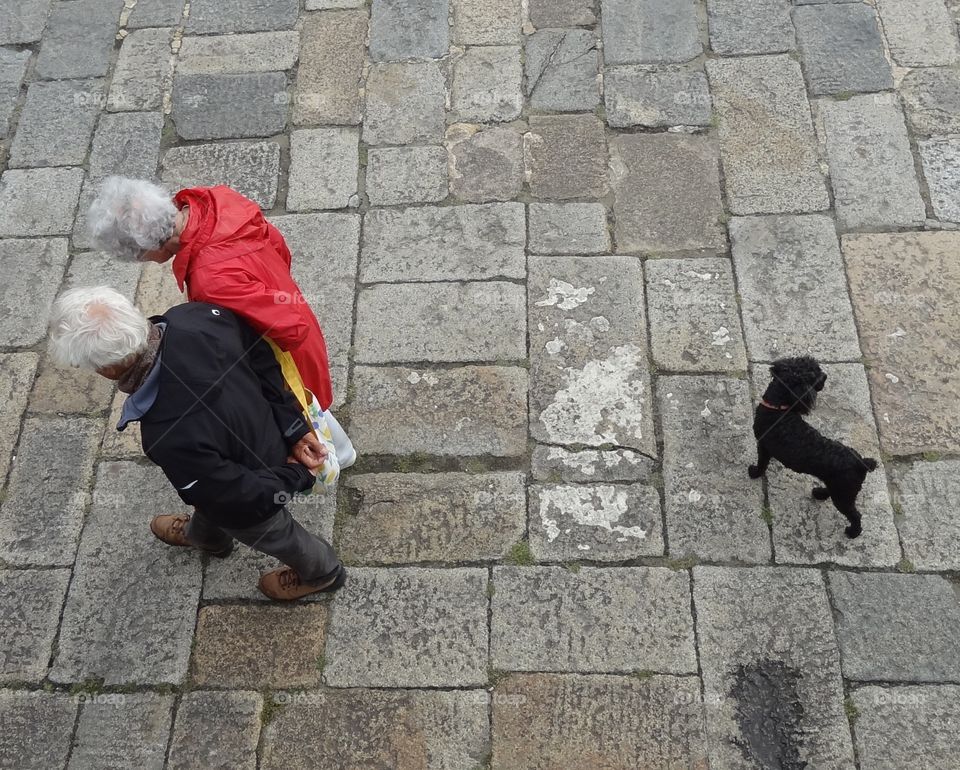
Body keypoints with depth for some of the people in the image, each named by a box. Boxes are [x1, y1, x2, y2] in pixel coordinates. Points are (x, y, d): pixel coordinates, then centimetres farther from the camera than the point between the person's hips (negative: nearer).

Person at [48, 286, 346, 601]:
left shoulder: (170, 438, -46)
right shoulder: (194, 316, -31)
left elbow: (249, 498, -33)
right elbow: (263, 355, -13)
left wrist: (297, 476, -13)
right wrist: (292, 426, -10)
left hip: (255, 496, -6)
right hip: (267, 436, 6)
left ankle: (322, 572, 64)